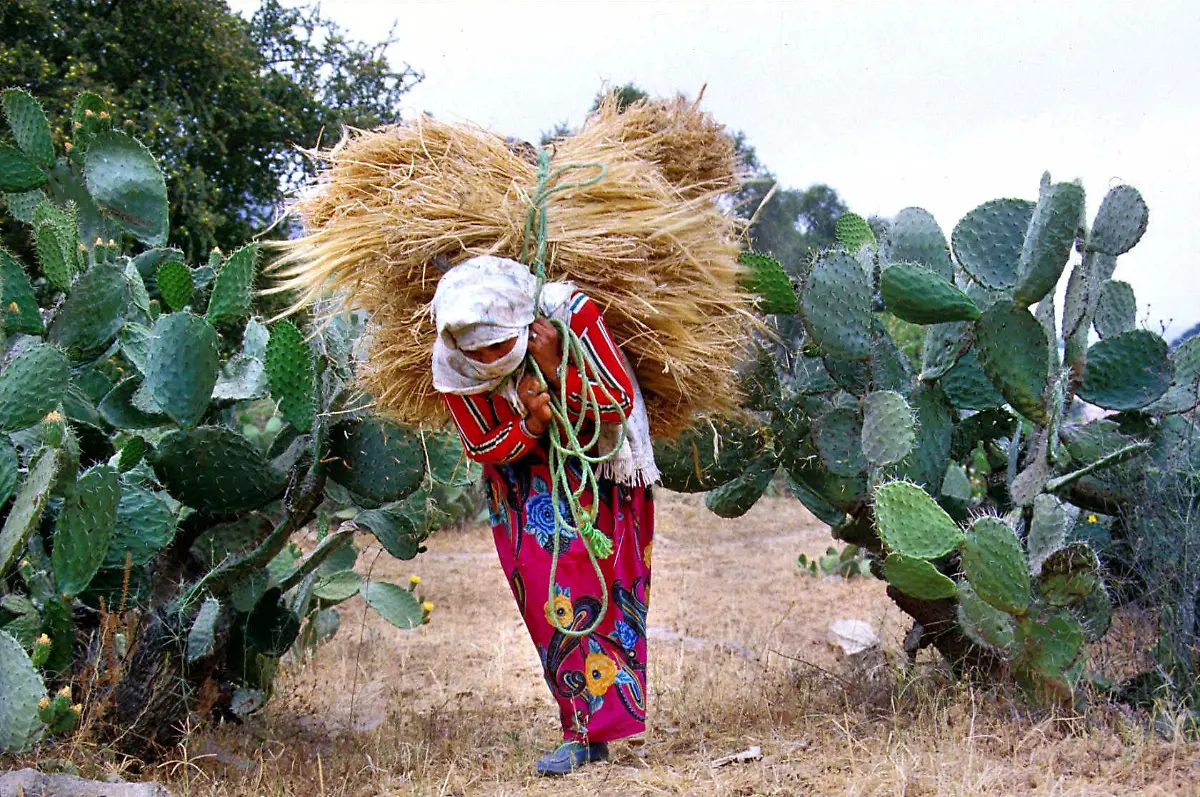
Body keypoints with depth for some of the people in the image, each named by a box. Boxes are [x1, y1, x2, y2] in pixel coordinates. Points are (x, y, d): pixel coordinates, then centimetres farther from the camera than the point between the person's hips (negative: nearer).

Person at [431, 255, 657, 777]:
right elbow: (483, 447, -10)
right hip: (523, 475, 2)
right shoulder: (452, 366, -22)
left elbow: (620, 402, -22)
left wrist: (555, 368, -36)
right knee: (547, 597, -3)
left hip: (600, 469, -2)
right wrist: (531, 424, -30)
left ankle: (592, 731, -5)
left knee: (596, 587, -7)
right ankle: (586, 728, 3)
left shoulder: (570, 312, -29)